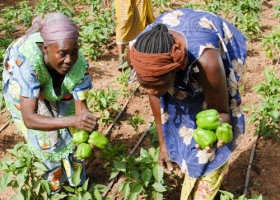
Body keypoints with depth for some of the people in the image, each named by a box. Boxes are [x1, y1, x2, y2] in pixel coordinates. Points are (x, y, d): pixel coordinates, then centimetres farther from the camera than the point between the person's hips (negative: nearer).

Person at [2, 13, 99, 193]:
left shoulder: (80, 65, -37)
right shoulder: (27, 61, -47)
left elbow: (81, 107, -30)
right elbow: (29, 119, -50)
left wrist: (87, 131, -52)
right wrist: (72, 120, -64)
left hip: (57, 85, 3)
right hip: (20, 84, -2)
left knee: (70, 135, 4)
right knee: (44, 139, -1)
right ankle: (56, 184, 27)